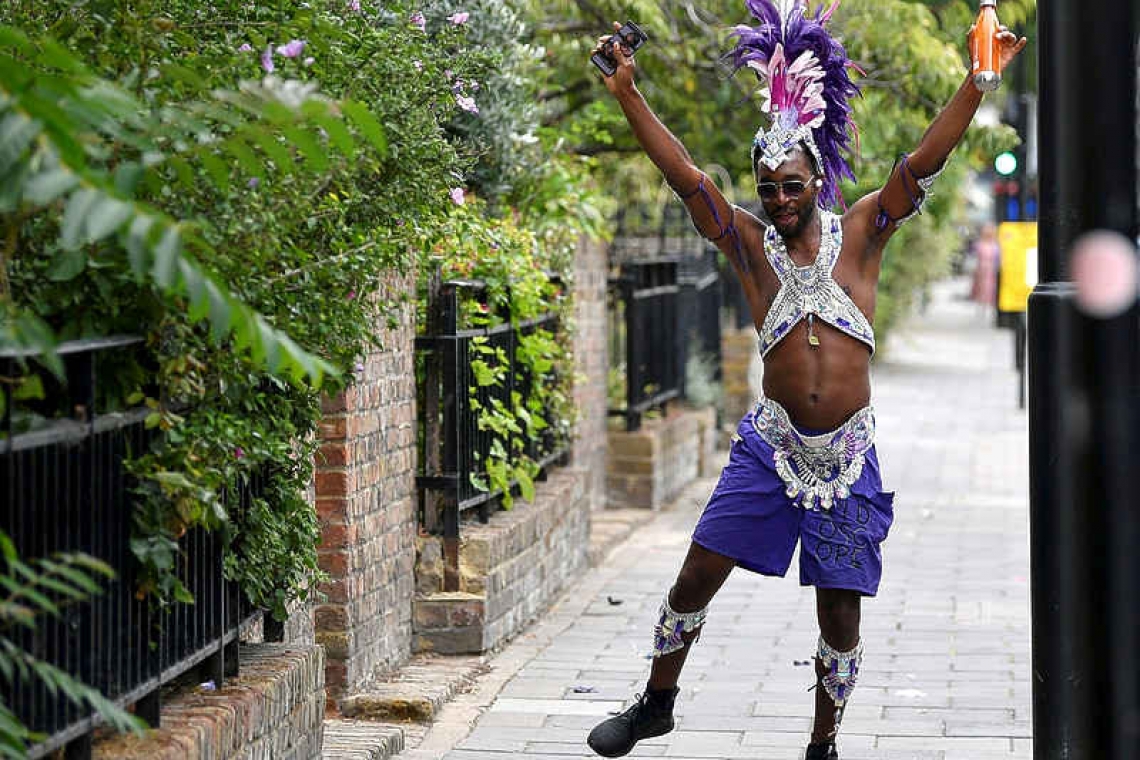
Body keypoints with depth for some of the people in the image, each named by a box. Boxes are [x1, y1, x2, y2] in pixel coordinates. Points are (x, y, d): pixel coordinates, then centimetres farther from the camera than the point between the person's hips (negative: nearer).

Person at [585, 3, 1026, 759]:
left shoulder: (858, 235, 2)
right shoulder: (751, 244, 3)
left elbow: (923, 163, -6)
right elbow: (687, 177, -5)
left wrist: (978, 82, -17)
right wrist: (627, 95, -13)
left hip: (849, 454, 0)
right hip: (773, 443, 0)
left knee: (841, 610, 5)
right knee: (697, 575, -2)